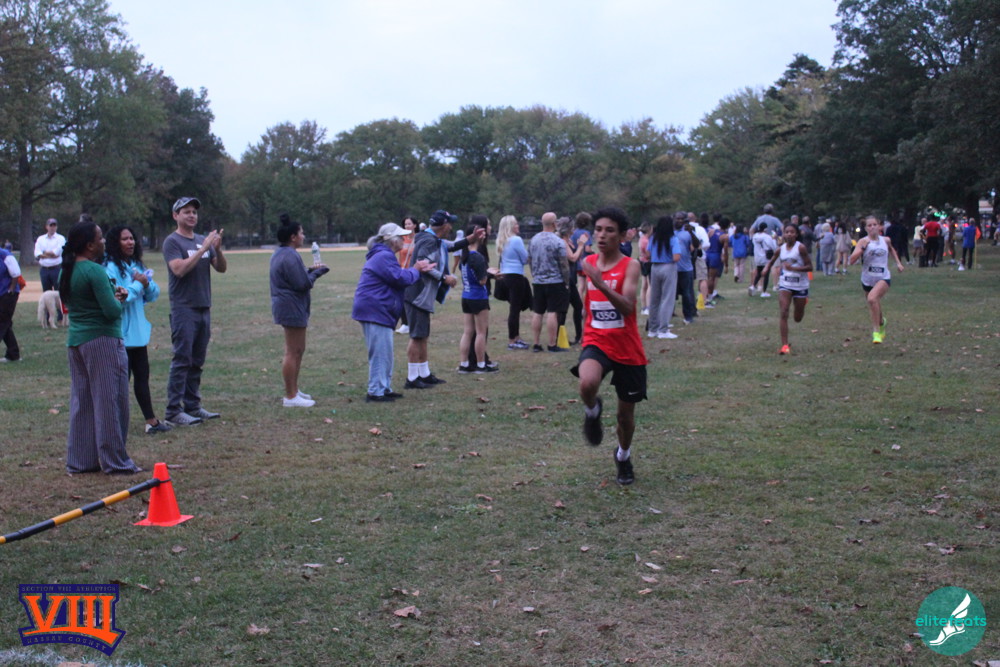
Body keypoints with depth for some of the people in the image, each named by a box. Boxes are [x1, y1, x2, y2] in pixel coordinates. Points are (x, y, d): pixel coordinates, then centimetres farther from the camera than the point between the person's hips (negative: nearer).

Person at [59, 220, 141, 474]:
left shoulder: (67, 271, 9)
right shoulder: (95, 271, -17)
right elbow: (113, 311, -21)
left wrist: (112, 293, 7)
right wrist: (120, 299, 1)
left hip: (75, 340, 9)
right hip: (102, 341, -9)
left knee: (81, 402, 13)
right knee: (109, 401, 0)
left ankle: (80, 460, 19)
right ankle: (115, 461, 6)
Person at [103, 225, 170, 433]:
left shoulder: (137, 265, 12)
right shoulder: (110, 267, -13)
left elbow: (154, 294, 10)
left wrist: (147, 283, -10)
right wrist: (138, 284, -13)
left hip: (138, 331, 8)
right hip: (120, 334, -8)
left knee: (142, 375, 13)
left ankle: (151, 420, 20)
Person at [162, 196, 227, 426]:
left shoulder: (203, 241, 14)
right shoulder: (172, 242, -5)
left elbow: (221, 268, 9)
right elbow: (179, 269, -20)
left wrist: (217, 249, -9)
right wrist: (203, 248, -20)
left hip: (204, 308, 7)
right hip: (184, 309, -7)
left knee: (197, 361, 10)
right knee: (182, 360, -8)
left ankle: (192, 406, 17)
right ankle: (173, 411, -5)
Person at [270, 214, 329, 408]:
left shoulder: (280, 254, 14)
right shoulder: (291, 257, -19)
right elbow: (303, 284, -20)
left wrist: (310, 270, 9)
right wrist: (317, 272, -5)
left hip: (285, 306, 11)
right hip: (293, 308, -11)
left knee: (298, 350, 19)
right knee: (293, 352, -6)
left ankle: (293, 390, 28)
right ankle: (290, 397, -1)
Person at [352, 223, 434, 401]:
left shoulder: (384, 255, 21)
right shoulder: (384, 257, -16)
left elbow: (399, 277, 21)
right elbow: (401, 279, -19)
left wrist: (418, 270, 10)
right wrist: (415, 270, -1)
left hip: (375, 311, 12)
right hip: (375, 311, -12)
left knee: (384, 353, 16)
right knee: (380, 353, -8)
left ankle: (384, 388, 24)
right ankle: (375, 392, -4)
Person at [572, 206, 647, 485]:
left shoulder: (630, 266, -12)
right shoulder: (588, 263, 3)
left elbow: (627, 306, -28)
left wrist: (601, 284, -39)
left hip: (627, 349, -1)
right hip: (596, 343, 2)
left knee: (626, 413, 13)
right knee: (587, 384, -33)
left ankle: (623, 456, 44)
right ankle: (593, 411, 3)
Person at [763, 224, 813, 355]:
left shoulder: (801, 247, -12)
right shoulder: (781, 249, 1)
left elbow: (809, 266, -14)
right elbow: (772, 261, 20)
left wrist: (793, 268, -27)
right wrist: (767, 268, -3)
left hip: (801, 286, -2)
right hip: (785, 285, 2)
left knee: (798, 318, 13)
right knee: (783, 313, -15)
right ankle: (785, 345, -13)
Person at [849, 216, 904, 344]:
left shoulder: (885, 240, 2)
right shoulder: (863, 242, -6)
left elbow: (891, 249, 28)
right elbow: (852, 260, -18)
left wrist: (898, 262, 19)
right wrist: (863, 248, -27)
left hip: (883, 278, -1)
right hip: (867, 280, 1)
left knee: (872, 298, -31)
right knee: (875, 309, 15)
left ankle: (876, 332, -24)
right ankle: (881, 323, 52)